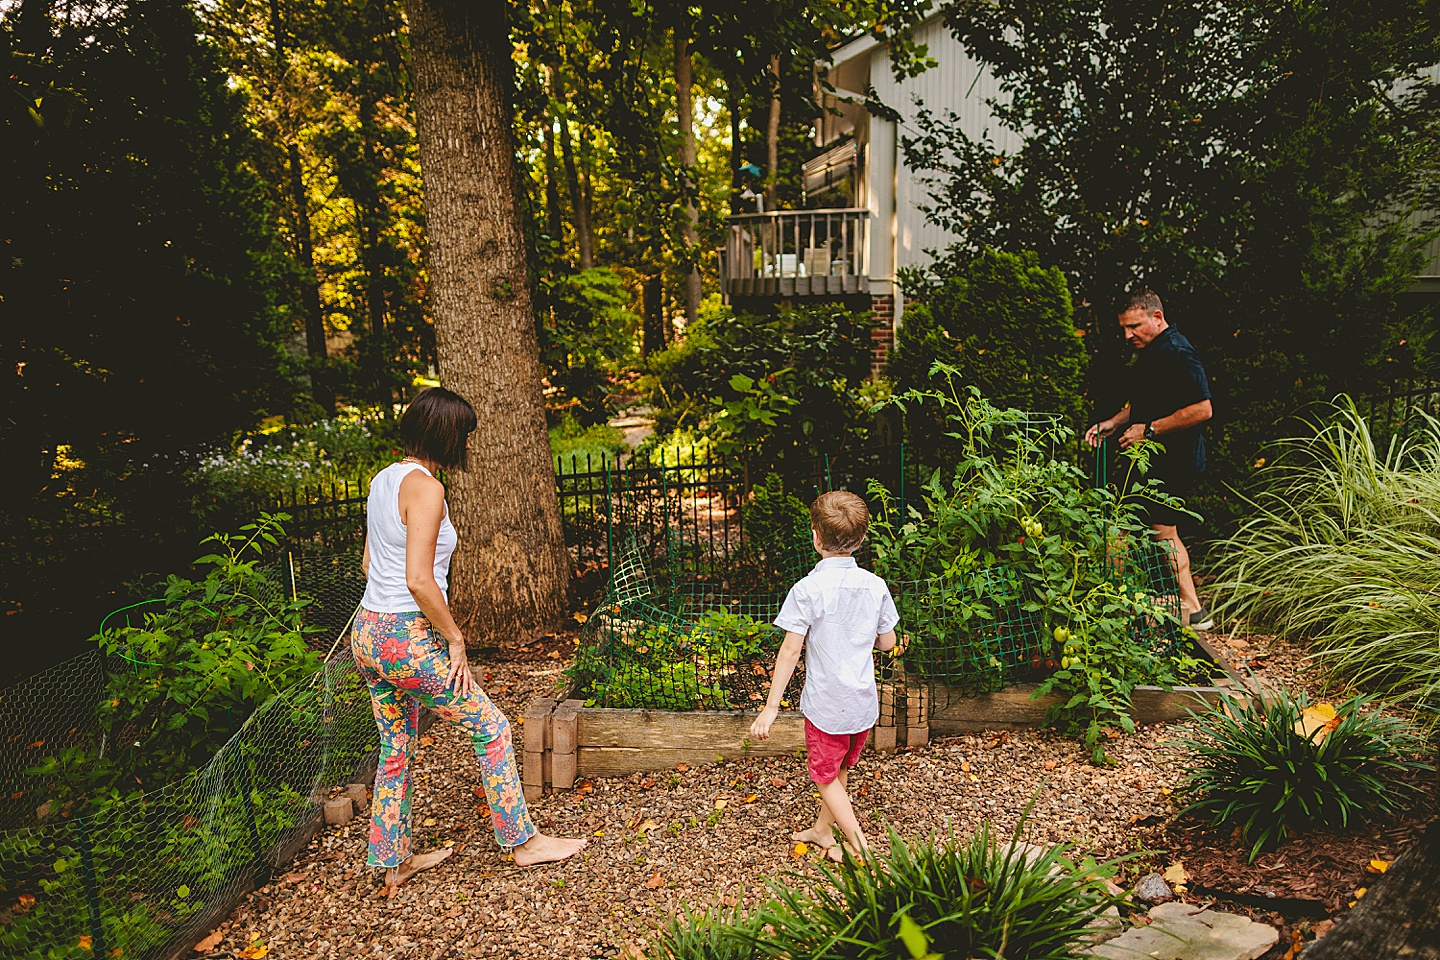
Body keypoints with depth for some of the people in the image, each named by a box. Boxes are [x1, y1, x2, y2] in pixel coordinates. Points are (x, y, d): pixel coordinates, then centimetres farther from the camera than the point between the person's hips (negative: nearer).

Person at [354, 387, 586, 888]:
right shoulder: (424, 488, -18)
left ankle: (394, 862, 32)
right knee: (491, 727, 5)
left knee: (396, 746, 20)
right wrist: (455, 638, -12)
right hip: (407, 639, -9)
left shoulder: (384, 479, 10)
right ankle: (523, 841, 17)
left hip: (368, 633, 9)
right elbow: (419, 581, -25)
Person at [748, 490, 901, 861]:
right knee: (840, 770, 24)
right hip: (864, 701, 5)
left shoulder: (807, 590, -19)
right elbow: (887, 642, 3)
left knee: (826, 776, 15)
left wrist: (771, 707, -11)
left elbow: (790, 652, -18)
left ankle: (861, 851, 15)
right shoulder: (876, 586, -6)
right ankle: (822, 829, 44)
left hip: (826, 704, -5)